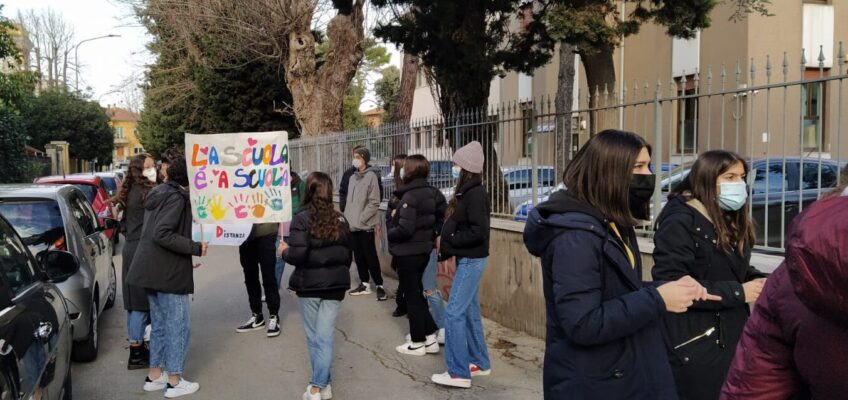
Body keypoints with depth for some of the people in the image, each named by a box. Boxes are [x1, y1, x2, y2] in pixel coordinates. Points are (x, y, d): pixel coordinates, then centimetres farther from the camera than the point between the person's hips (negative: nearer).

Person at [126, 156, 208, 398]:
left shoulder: (158, 194, 13)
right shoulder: (176, 197, -17)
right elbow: (162, 235, -26)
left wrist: (188, 255, 18)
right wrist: (195, 248, -22)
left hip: (151, 270, 9)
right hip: (169, 273, -9)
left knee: (160, 323, 17)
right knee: (178, 326, 0)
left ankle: (154, 374, 24)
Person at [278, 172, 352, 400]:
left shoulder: (302, 219, -12)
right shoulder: (340, 219, 4)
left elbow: (298, 255, -20)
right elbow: (348, 254, 11)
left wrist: (284, 251, 1)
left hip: (310, 284, -3)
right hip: (334, 283, 3)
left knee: (313, 337, 10)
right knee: (325, 337, 4)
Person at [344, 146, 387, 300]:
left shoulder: (371, 176, -10)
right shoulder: (353, 177, 12)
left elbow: (374, 203, -13)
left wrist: (361, 218, -16)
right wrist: (347, 218, 7)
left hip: (365, 225, -7)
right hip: (352, 225, 7)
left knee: (370, 256, -4)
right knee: (358, 256, 12)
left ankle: (379, 285, 3)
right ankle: (365, 284, 21)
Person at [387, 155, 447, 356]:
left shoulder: (409, 196, -22)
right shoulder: (430, 192, 5)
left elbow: (404, 229, -28)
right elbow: (439, 218, 13)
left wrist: (389, 231, -7)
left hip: (408, 253, -8)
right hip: (423, 250, 8)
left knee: (411, 296, 4)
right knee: (417, 293, 19)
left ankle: (418, 343, 14)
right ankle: (430, 338, 21)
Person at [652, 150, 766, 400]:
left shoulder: (732, 221, 13)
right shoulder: (680, 222, -17)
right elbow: (672, 285, -25)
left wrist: (760, 280, -3)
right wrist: (738, 293, -21)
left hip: (731, 339, 9)